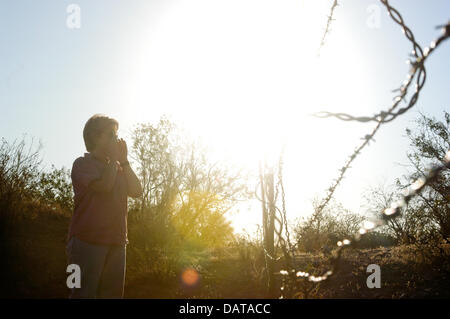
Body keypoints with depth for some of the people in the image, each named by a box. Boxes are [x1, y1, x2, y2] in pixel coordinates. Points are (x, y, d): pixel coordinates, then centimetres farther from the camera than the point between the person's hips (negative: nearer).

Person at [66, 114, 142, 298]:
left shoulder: (118, 167, 20)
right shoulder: (83, 163, 0)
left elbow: (136, 191, 7)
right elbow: (104, 186, -16)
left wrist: (124, 160, 5)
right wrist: (114, 159, -2)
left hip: (116, 242, 6)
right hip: (88, 240, -6)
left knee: (113, 293, 6)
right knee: (84, 293, -7)